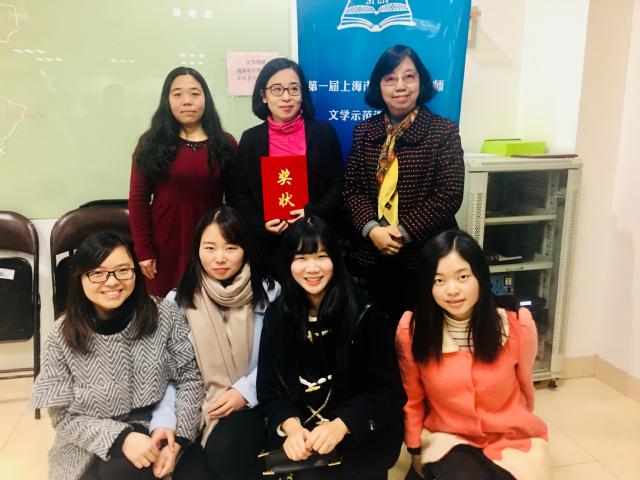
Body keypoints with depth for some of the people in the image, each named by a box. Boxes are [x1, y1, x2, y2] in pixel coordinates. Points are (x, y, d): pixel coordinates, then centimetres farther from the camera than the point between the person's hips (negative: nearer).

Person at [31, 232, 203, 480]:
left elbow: (190, 376, -5)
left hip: (159, 432, 0)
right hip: (91, 449, 1)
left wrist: (178, 437, -16)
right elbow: (63, 416, -6)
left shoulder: (163, 315, -9)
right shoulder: (62, 336, -9)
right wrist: (120, 438, -20)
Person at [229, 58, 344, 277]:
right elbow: (239, 194, 5)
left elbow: (338, 185, 2)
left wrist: (313, 214, -15)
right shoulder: (251, 139, 4)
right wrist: (261, 225, -12)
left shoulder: (324, 132, 2)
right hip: (268, 245, 1)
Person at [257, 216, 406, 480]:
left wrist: (341, 426, -23)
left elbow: (387, 392, -9)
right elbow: (270, 388, 0)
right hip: (300, 427, 3)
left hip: (361, 434, -3)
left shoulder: (366, 315, -10)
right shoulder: (277, 315, 0)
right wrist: (291, 426, -18)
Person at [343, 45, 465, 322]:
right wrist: (372, 229, -14)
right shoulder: (365, 131, 5)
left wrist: (404, 232, -17)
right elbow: (352, 187, 2)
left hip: (425, 255, -3)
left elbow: (449, 195, -12)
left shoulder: (443, 131, -6)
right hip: (373, 254, 3)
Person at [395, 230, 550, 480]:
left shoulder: (518, 325, -14)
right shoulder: (411, 329, -16)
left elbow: (524, 384, 8)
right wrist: (416, 451, 10)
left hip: (512, 441, 2)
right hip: (447, 440, -1)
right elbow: (412, 400, 1)